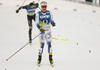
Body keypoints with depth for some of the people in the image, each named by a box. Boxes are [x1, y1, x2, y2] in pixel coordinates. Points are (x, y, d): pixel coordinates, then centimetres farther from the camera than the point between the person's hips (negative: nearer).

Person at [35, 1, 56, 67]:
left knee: (49, 44, -1)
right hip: (42, 31, -2)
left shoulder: (49, 13, 1)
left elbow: (51, 20, 6)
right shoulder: (38, 14, -4)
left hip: (48, 30, 2)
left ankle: (50, 58, 7)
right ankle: (39, 58, 8)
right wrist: (40, 29, -21)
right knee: (42, 45, -6)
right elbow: (37, 23, -5)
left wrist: (53, 23, -18)